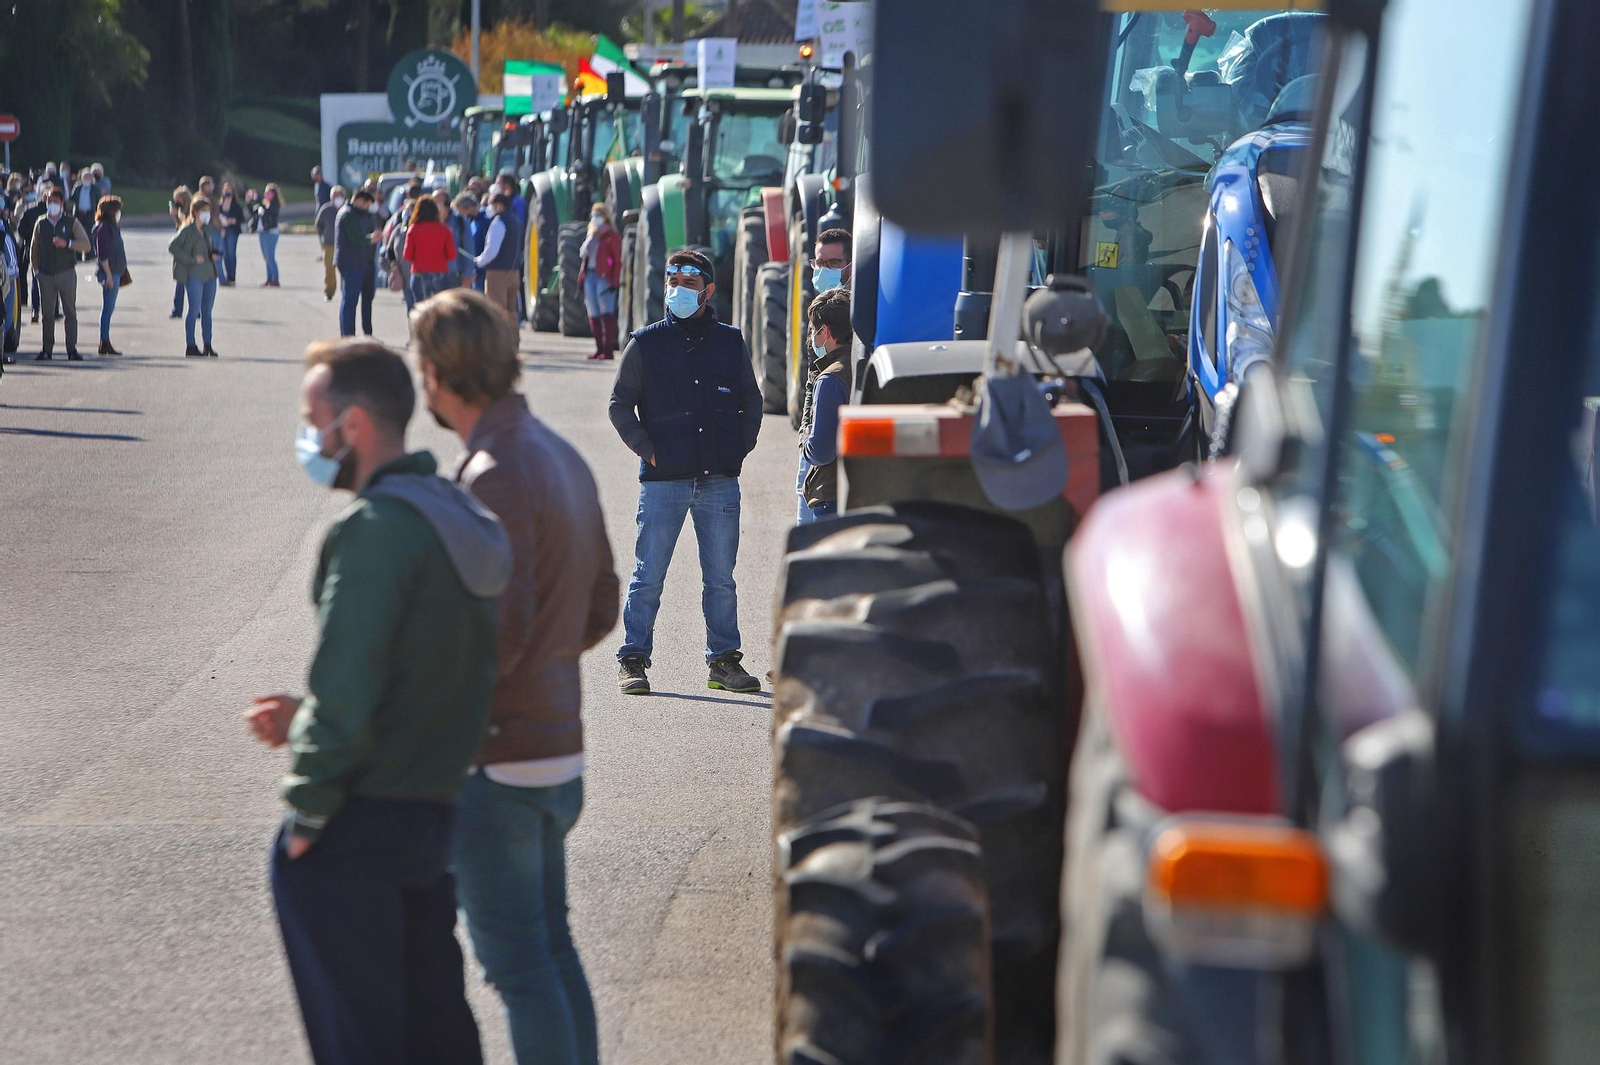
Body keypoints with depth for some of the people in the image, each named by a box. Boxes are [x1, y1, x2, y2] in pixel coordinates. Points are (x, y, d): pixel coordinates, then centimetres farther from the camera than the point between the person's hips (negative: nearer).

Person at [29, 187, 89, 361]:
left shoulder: (71, 223, 3)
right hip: (46, 275, 1)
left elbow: (86, 245, -6)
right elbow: (34, 249, 15)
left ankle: (72, 350, 2)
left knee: (70, 313, -1)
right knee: (47, 313, 1)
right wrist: (36, 269, 6)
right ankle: (46, 350, 5)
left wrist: (67, 243, -19)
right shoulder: (41, 224, 8)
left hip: (66, 273, -1)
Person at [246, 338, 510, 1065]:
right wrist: (307, 719, 14)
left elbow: (346, 694, -23)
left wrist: (306, 811, -13)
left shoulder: (373, 530, -19)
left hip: (354, 828, -9)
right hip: (435, 812, 9)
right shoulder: (457, 517, 10)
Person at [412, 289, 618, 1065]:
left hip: (498, 760, -9)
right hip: (560, 747, 9)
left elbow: (502, 625, -23)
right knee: (551, 947, 17)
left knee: (516, 960, -3)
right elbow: (600, 607, 17)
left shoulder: (495, 475, -19)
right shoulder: (561, 456, 11)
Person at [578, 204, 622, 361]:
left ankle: (608, 349, -13)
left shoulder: (611, 236, -4)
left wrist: (614, 281, -16)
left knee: (606, 313, -11)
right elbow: (583, 256, 25)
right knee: (593, 315, 6)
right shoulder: (591, 236, 18)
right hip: (589, 276, 8)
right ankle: (599, 348, 12)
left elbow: (617, 260, -9)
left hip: (604, 277, -8)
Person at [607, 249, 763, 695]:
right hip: (663, 478, -2)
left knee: (721, 578, 6)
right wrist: (647, 449, -4)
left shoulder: (732, 344, 10)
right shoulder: (646, 344, 3)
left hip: (720, 479, 2)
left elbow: (751, 402, 20)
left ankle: (723, 659, 14)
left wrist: (741, 446, 7)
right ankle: (633, 660, 4)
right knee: (649, 575, -2)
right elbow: (620, 404, 6)